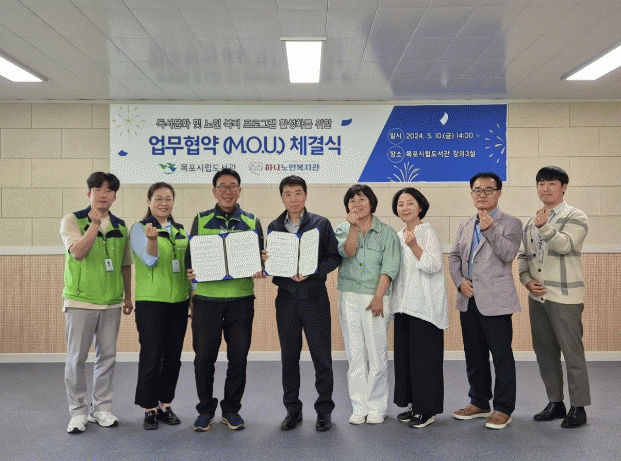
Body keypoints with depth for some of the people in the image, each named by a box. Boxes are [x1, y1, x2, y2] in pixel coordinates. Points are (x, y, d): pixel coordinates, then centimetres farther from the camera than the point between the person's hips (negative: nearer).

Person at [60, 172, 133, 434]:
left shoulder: (120, 226, 10)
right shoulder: (73, 220, -1)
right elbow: (78, 252, -17)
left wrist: (128, 296, 15)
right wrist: (94, 224, -23)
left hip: (112, 302, 4)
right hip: (80, 301, -3)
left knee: (107, 356, 8)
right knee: (76, 359, 2)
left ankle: (101, 408, 21)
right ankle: (78, 412, 15)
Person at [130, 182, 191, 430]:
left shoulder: (180, 231, 13)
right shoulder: (139, 229, -2)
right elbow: (150, 260, -14)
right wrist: (152, 238, -32)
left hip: (179, 301, 5)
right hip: (151, 301, -5)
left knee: (173, 356, 8)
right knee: (151, 357, -1)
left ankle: (165, 405, 22)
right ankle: (149, 409, 13)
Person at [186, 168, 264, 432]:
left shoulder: (252, 222, 9)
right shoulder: (201, 220, 9)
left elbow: (261, 257, 10)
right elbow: (190, 255, 9)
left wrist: (259, 270, -11)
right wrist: (191, 271, -11)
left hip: (241, 298, 1)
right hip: (207, 298, 0)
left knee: (239, 356, 5)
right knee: (204, 356, 3)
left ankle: (231, 409, 22)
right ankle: (205, 410, 21)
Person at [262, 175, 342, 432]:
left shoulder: (321, 224, 2)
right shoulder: (274, 227, 10)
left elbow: (334, 257, -3)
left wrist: (311, 271, -17)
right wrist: (266, 261, -12)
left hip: (314, 297, -2)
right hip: (286, 297, 3)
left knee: (321, 355, 1)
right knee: (289, 356, 9)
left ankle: (324, 409, 15)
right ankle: (292, 409, 21)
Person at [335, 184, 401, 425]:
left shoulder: (386, 232, 3)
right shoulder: (343, 229, 10)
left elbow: (389, 267, -5)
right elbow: (347, 252, -9)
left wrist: (378, 297, -13)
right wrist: (354, 226, -17)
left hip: (376, 297, -2)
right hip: (349, 297, 2)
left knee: (377, 354, -1)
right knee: (355, 354, 5)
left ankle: (376, 407, 12)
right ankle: (359, 407, 15)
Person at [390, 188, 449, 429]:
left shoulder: (427, 232, -7)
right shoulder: (398, 236, 15)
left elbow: (434, 265, -17)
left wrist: (414, 246, -25)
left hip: (425, 306, -8)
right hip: (404, 305, 8)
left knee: (424, 357, -4)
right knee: (404, 354, 10)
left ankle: (427, 409, 6)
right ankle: (413, 404, 21)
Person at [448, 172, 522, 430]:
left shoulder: (510, 223, -1)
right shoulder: (465, 225, 16)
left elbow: (508, 254, -15)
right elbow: (454, 257, 15)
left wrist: (490, 229, -25)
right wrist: (460, 281, -2)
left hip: (495, 301, -6)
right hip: (468, 301, 6)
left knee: (501, 355, -1)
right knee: (474, 355, 14)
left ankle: (503, 409, 11)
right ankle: (479, 403, 28)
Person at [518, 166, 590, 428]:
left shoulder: (575, 217, -4)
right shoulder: (532, 221, 15)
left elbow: (565, 245, -22)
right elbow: (524, 255, 17)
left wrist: (545, 227, -37)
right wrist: (527, 280, 1)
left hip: (565, 298, -6)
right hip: (537, 297, 7)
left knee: (572, 352, -2)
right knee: (545, 352, 13)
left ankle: (578, 408, 11)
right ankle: (555, 403, 25)